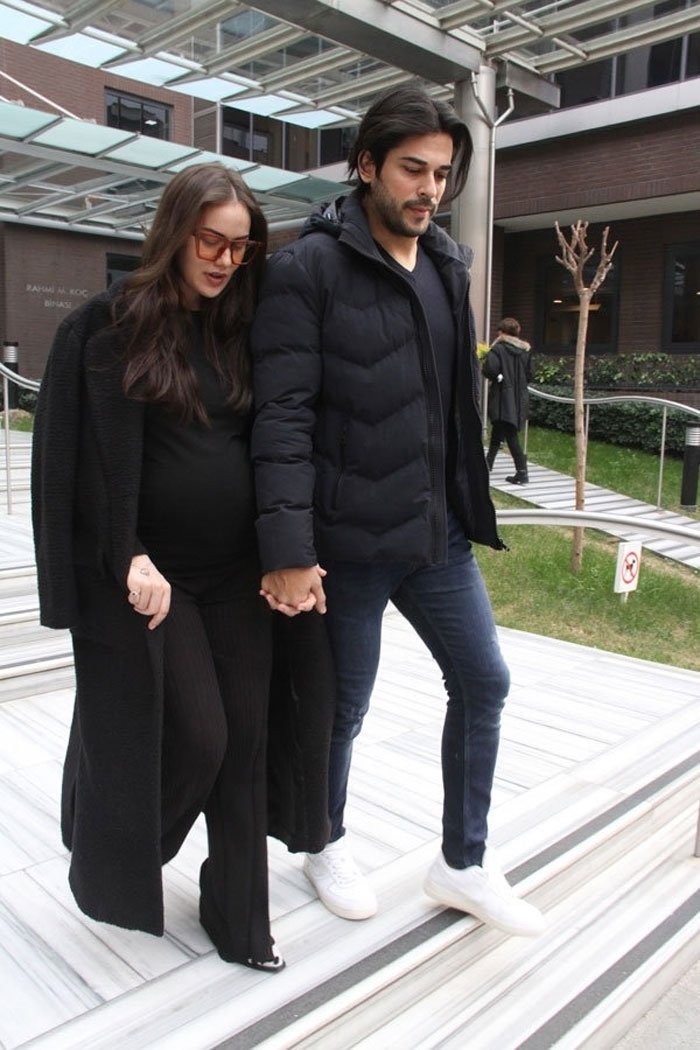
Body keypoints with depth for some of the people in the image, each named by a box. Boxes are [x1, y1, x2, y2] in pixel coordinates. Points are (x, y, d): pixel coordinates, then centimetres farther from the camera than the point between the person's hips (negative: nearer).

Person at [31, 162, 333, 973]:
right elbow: (109, 448, -12)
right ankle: (115, 868, 31)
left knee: (243, 739, 6)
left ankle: (237, 916, 24)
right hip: (149, 572, -4)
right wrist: (130, 558, -22)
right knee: (194, 736, -2)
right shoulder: (115, 322, -4)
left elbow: (258, 441, 9)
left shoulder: (241, 327, 10)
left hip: (236, 572, 5)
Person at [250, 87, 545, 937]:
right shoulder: (307, 269, -11)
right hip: (347, 540, -6)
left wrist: (466, 507, 11)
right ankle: (327, 847, 39)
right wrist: (288, 552, -21)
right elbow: (282, 417, -17)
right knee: (344, 704, 10)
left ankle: (463, 865, 31)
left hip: (437, 532, 7)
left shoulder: (446, 264, 11)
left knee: (483, 682, 12)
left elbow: (455, 400, 14)